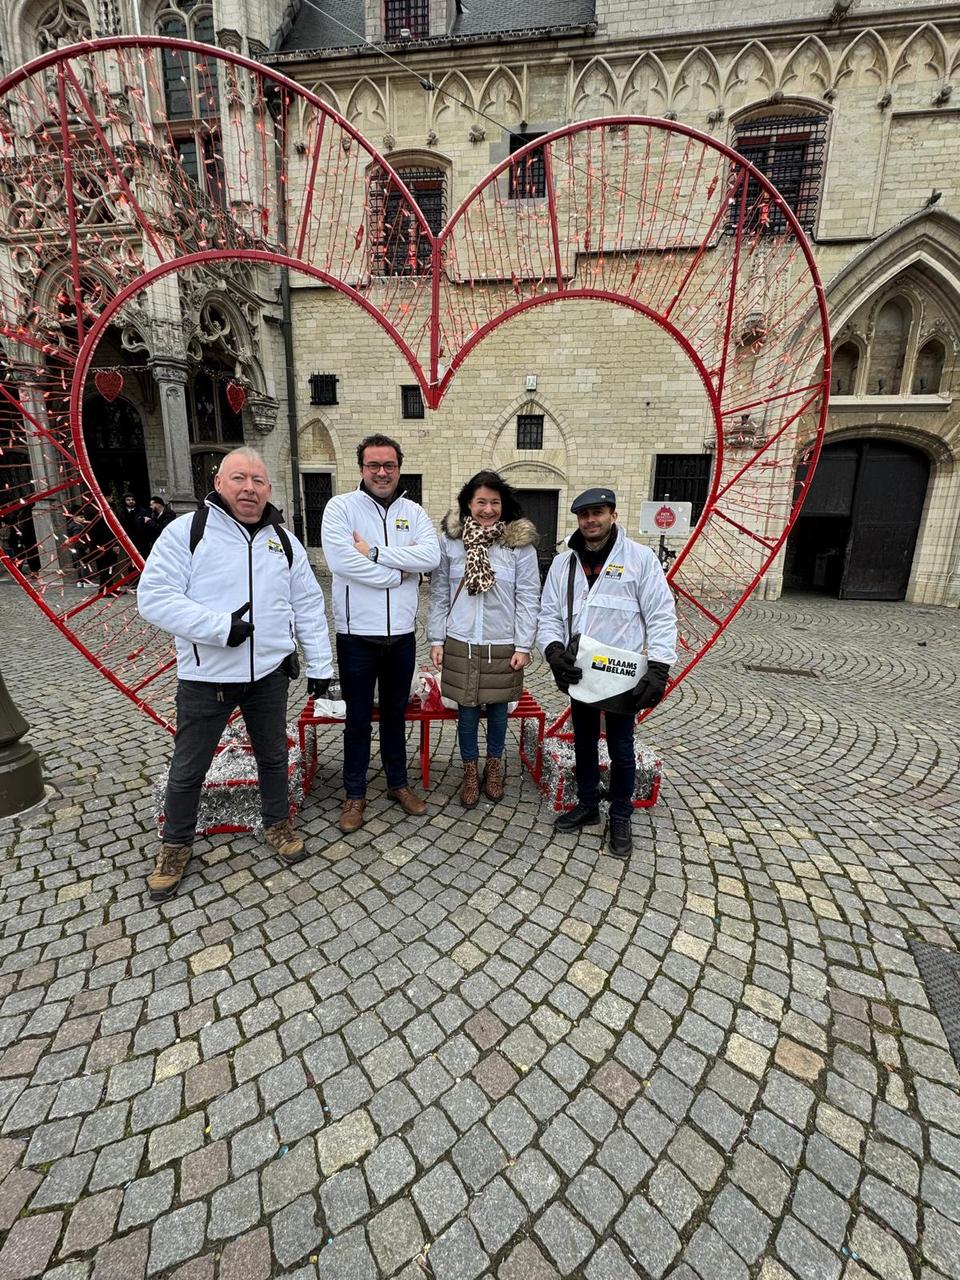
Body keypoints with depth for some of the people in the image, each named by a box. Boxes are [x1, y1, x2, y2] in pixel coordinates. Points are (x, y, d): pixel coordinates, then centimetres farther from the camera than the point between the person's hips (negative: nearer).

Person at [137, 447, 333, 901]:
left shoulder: (284, 541, 5)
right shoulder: (187, 530, -7)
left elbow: (308, 608, 7)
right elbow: (154, 597, -14)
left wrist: (320, 665, 3)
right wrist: (221, 627, -23)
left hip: (270, 674, 3)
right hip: (205, 677, -2)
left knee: (273, 756, 18)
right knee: (188, 769, 13)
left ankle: (277, 824, 40)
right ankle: (176, 845, 36)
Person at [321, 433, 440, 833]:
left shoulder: (413, 512, 5)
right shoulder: (341, 507, -6)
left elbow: (431, 557, -13)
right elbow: (341, 561, -21)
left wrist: (375, 552, -19)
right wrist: (399, 571, -14)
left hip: (401, 635, 3)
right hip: (357, 636, -3)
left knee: (396, 716, 19)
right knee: (358, 721, 11)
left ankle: (398, 783, 37)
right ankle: (354, 795, 29)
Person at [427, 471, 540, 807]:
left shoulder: (520, 542, -6)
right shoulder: (449, 539, -2)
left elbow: (528, 599, -3)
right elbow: (439, 594, 3)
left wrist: (523, 646, -6)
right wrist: (436, 640, 1)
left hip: (503, 645, 0)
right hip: (460, 644, 1)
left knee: (498, 710, 15)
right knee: (467, 712, 11)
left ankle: (494, 767, 38)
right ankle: (470, 772, 31)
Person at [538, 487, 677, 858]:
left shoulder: (641, 558, -6)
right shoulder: (562, 563, 5)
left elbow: (661, 617, -8)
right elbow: (549, 615, 6)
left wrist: (658, 670, -17)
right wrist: (554, 650, -13)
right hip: (579, 674, 4)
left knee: (621, 749, 9)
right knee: (584, 742, 18)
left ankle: (620, 818, 28)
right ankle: (587, 806, 37)